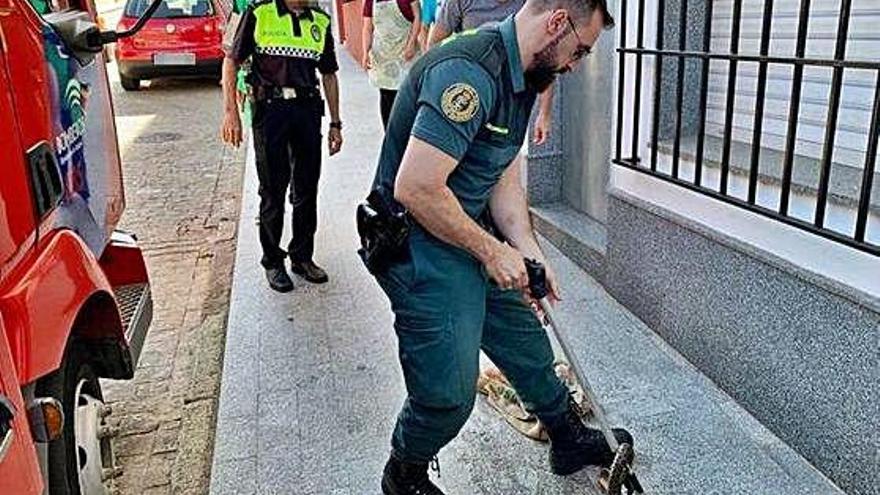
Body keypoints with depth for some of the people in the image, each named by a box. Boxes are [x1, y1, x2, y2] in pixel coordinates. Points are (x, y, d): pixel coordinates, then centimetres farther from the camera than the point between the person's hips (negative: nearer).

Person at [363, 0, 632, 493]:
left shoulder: (519, 77, 8)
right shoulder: (469, 72, -26)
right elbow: (415, 188, -30)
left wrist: (529, 253, 0)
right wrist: (493, 251, -18)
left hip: (466, 237, 10)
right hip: (418, 244, -10)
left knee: (527, 343, 20)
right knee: (449, 393, -3)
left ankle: (571, 440, 43)